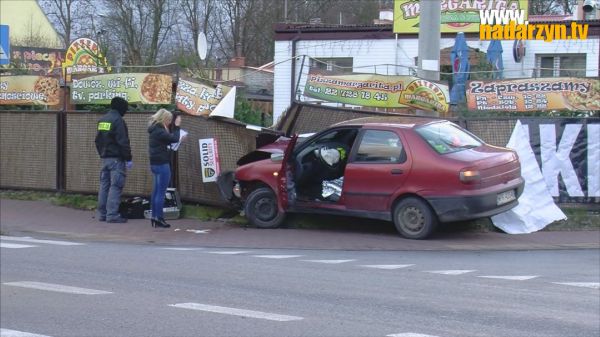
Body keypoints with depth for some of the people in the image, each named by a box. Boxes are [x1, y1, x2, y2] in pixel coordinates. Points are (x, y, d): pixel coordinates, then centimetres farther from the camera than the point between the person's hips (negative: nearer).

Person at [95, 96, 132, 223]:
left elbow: (98, 140, 19)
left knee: (104, 185, 11)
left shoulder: (101, 120, 13)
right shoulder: (118, 120, -14)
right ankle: (112, 214, -11)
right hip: (116, 158, -8)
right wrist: (128, 159, -13)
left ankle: (102, 213, 14)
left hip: (105, 157, 8)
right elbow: (123, 142, -17)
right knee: (115, 186, -7)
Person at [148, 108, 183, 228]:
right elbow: (174, 139, -20)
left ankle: (154, 217, 16)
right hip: (162, 164, -10)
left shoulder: (155, 129, 12)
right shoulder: (159, 131, -18)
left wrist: (174, 126, 9)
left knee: (156, 191, 12)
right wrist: (176, 126, -7)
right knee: (161, 192, -7)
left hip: (155, 163, 10)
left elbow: (168, 137, 15)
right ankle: (159, 218, -6)